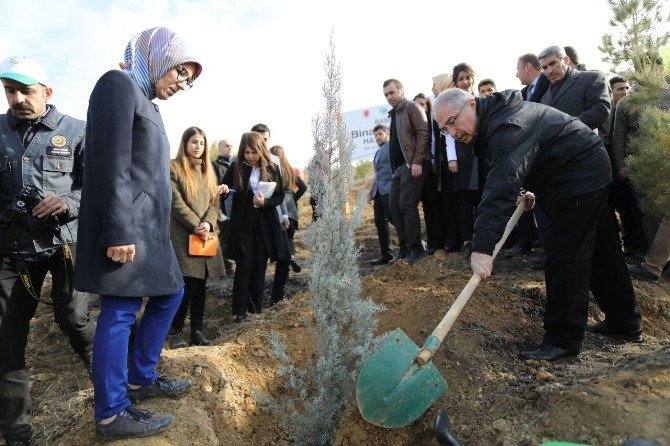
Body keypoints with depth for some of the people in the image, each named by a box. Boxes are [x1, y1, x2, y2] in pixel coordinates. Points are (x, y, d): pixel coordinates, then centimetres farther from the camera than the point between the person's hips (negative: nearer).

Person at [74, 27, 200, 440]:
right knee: (120, 313, -4)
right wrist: (119, 232, -23)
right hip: (126, 229, -10)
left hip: (149, 227, 10)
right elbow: (111, 165, -18)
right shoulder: (119, 85, -8)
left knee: (171, 293, 16)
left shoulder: (146, 101, 20)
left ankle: (140, 379, 28)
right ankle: (111, 414, 9)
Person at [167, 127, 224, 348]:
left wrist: (208, 224, -8)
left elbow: (215, 202, 10)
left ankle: (197, 330, 16)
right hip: (183, 235, -6)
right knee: (188, 285, -9)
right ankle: (175, 331, 7)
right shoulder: (173, 167, -1)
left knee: (201, 284, 7)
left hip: (206, 234, 6)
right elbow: (176, 203, -9)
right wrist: (197, 227, -14)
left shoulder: (207, 170, 19)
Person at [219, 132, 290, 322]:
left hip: (265, 224, 1)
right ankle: (240, 310, 7)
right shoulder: (236, 167, -3)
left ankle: (256, 306, 22)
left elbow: (280, 196, 2)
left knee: (260, 266, 7)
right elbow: (224, 186, 5)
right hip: (242, 223, -1)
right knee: (244, 266, -3)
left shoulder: (272, 168, -1)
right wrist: (223, 189, -19)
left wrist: (265, 202, -17)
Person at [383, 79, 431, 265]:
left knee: (407, 205, -13)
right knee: (394, 206, 6)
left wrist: (417, 161, -21)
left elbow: (423, 132, -14)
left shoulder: (411, 107, -3)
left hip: (412, 165, -9)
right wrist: (394, 167, 16)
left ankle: (415, 249, -5)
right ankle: (404, 249, 13)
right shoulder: (394, 114, 23)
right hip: (399, 166, 9)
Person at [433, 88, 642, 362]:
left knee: (564, 256, -11)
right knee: (600, 252, 16)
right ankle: (625, 323, 29)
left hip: (579, 175, -10)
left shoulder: (506, 127, -30)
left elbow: (502, 186, -42)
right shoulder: (494, 117, 4)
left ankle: (563, 340, -3)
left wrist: (482, 247, -48)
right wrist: (528, 189, 8)